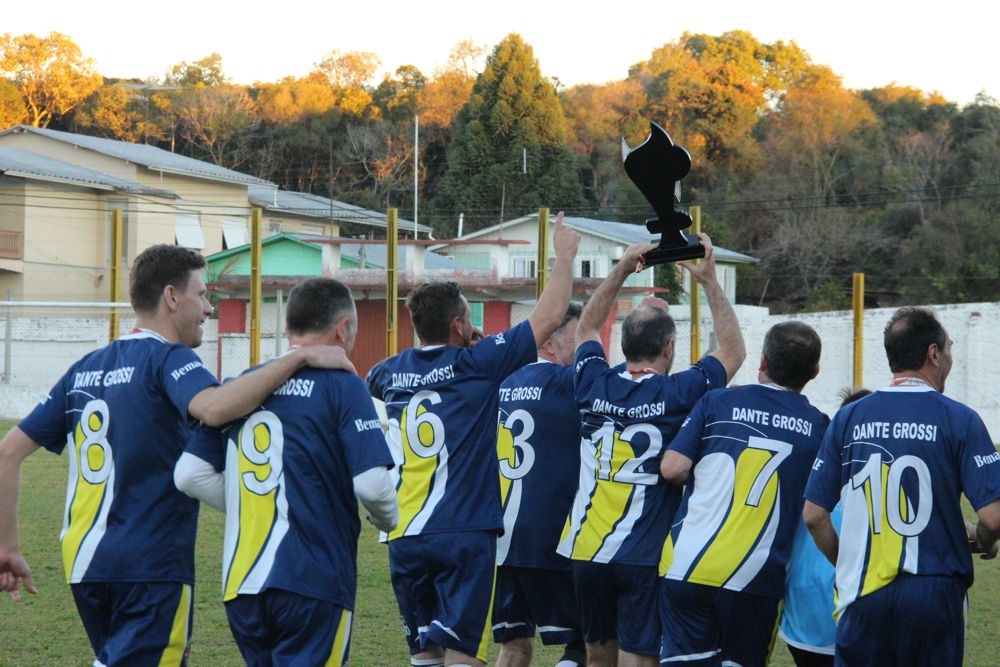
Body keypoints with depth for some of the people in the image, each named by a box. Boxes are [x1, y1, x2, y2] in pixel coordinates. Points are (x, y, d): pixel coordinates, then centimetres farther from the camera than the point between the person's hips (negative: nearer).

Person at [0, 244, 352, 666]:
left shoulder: (85, 369, 14)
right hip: (151, 567, -8)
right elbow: (213, 408, -30)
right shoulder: (167, 358, -7)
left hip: (83, 563, 8)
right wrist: (300, 358, -25)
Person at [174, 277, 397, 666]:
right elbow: (372, 484, -13)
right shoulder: (341, 386, -6)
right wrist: (388, 521, 8)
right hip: (313, 582, -5)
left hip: (240, 582, 5)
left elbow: (189, 475, 6)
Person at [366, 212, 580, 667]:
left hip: (405, 537, 6)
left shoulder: (392, 371, 10)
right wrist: (564, 256, 13)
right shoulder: (475, 364, -5)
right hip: (465, 533, -5)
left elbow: (366, 386, 37)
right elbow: (548, 318, -1)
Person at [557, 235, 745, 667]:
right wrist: (709, 280, 11)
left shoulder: (594, 386, 1)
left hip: (586, 550, 4)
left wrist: (622, 270, 20)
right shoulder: (678, 394, -9)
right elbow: (733, 352, 8)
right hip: (645, 557, -4)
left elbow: (587, 327, 22)